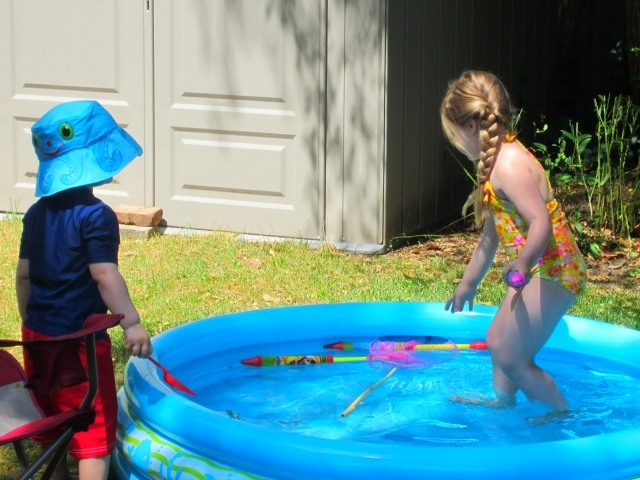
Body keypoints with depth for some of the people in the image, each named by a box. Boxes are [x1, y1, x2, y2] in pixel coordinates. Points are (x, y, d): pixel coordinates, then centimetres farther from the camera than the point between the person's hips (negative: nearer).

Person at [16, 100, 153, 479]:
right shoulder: (96, 215, -17)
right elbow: (105, 276, -23)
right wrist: (132, 324, -20)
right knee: (95, 432, -1)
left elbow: (23, 275, 10)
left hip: (37, 335, 8)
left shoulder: (37, 213, 6)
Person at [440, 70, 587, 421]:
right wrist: (469, 282, 28)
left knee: (511, 358, -5)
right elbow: (491, 232, 21)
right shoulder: (497, 162, 12)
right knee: (497, 340, 25)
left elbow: (541, 222, -33)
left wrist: (523, 262, -50)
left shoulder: (509, 165, -21)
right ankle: (502, 399, 45)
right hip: (540, 271, 11)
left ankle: (563, 414, 9)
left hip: (552, 272, -11)